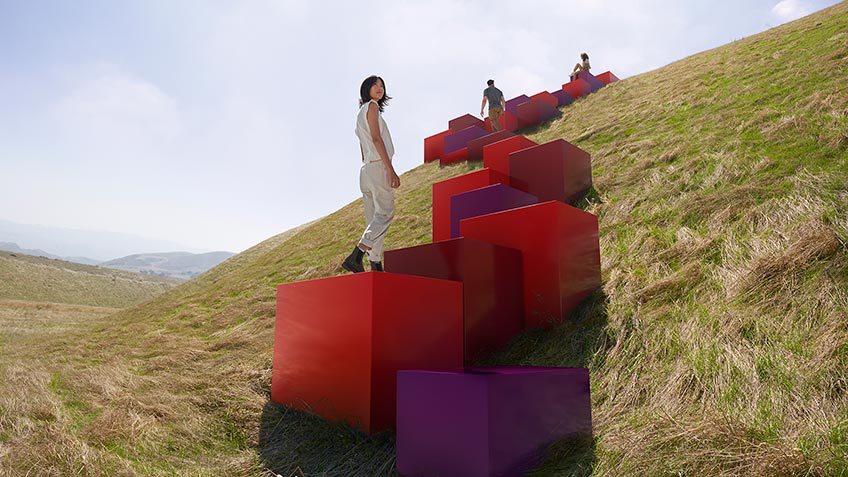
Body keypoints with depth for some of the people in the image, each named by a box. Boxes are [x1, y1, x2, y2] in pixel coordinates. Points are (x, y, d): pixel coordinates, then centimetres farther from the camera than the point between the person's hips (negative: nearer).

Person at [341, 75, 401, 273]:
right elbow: (376, 138, -14)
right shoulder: (371, 106, -1)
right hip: (378, 166, -9)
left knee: (374, 220, 5)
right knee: (385, 214, -12)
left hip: (366, 169, 9)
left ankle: (376, 266, 4)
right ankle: (355, 257, -22)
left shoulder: (361, 115, 25)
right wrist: (391, 170, -19)